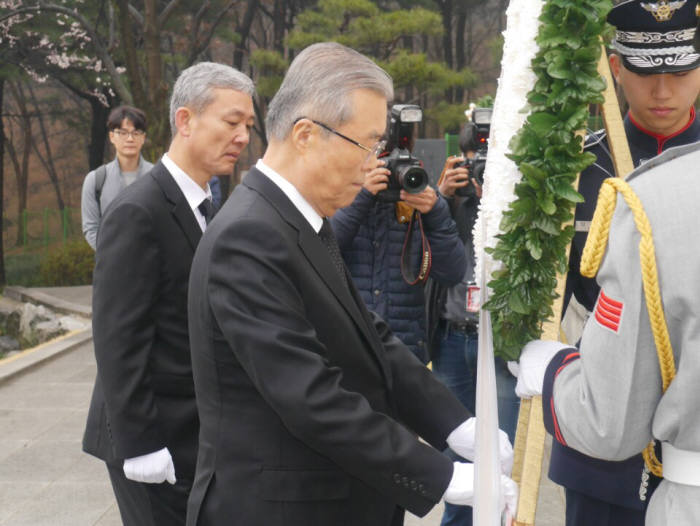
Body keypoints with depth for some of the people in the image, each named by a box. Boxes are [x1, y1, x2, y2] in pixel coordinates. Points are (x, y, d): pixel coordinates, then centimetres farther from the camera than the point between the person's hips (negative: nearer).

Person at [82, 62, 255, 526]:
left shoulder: (205, 208, 9)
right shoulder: (139, 213, -18)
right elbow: (117, 343, -20)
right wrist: (141, 447, -20)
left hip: (197, 434, 8)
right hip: (156, 439, -8)